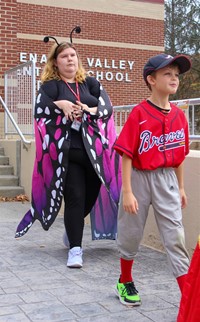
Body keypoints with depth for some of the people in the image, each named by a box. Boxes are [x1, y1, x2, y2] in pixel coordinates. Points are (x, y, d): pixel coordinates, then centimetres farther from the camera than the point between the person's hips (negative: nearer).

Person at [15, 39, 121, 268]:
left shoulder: (91, 83, 15)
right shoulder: (50, 86, 5)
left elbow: (107, 106, 1)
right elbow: (40, 110, -9)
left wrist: (89, 111, -16)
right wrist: (60, 105, -20)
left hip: (95, 151, 3)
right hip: (67, 153, -3)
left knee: (91, 195, 7)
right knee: (75, 198, -5)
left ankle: (72, 229, 35)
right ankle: (75, 248, 4)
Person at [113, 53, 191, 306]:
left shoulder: (179, 115, 2)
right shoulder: (138, 113, -13)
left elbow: (180, 155, 11)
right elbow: (126, 155, -14)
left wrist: (180, 187, 15)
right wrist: (127, 192, -17)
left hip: (167, 181, 4)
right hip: (140, 178, -3)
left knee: (175, 237, 2)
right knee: (131, 233, 12)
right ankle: (125, 282, 36)